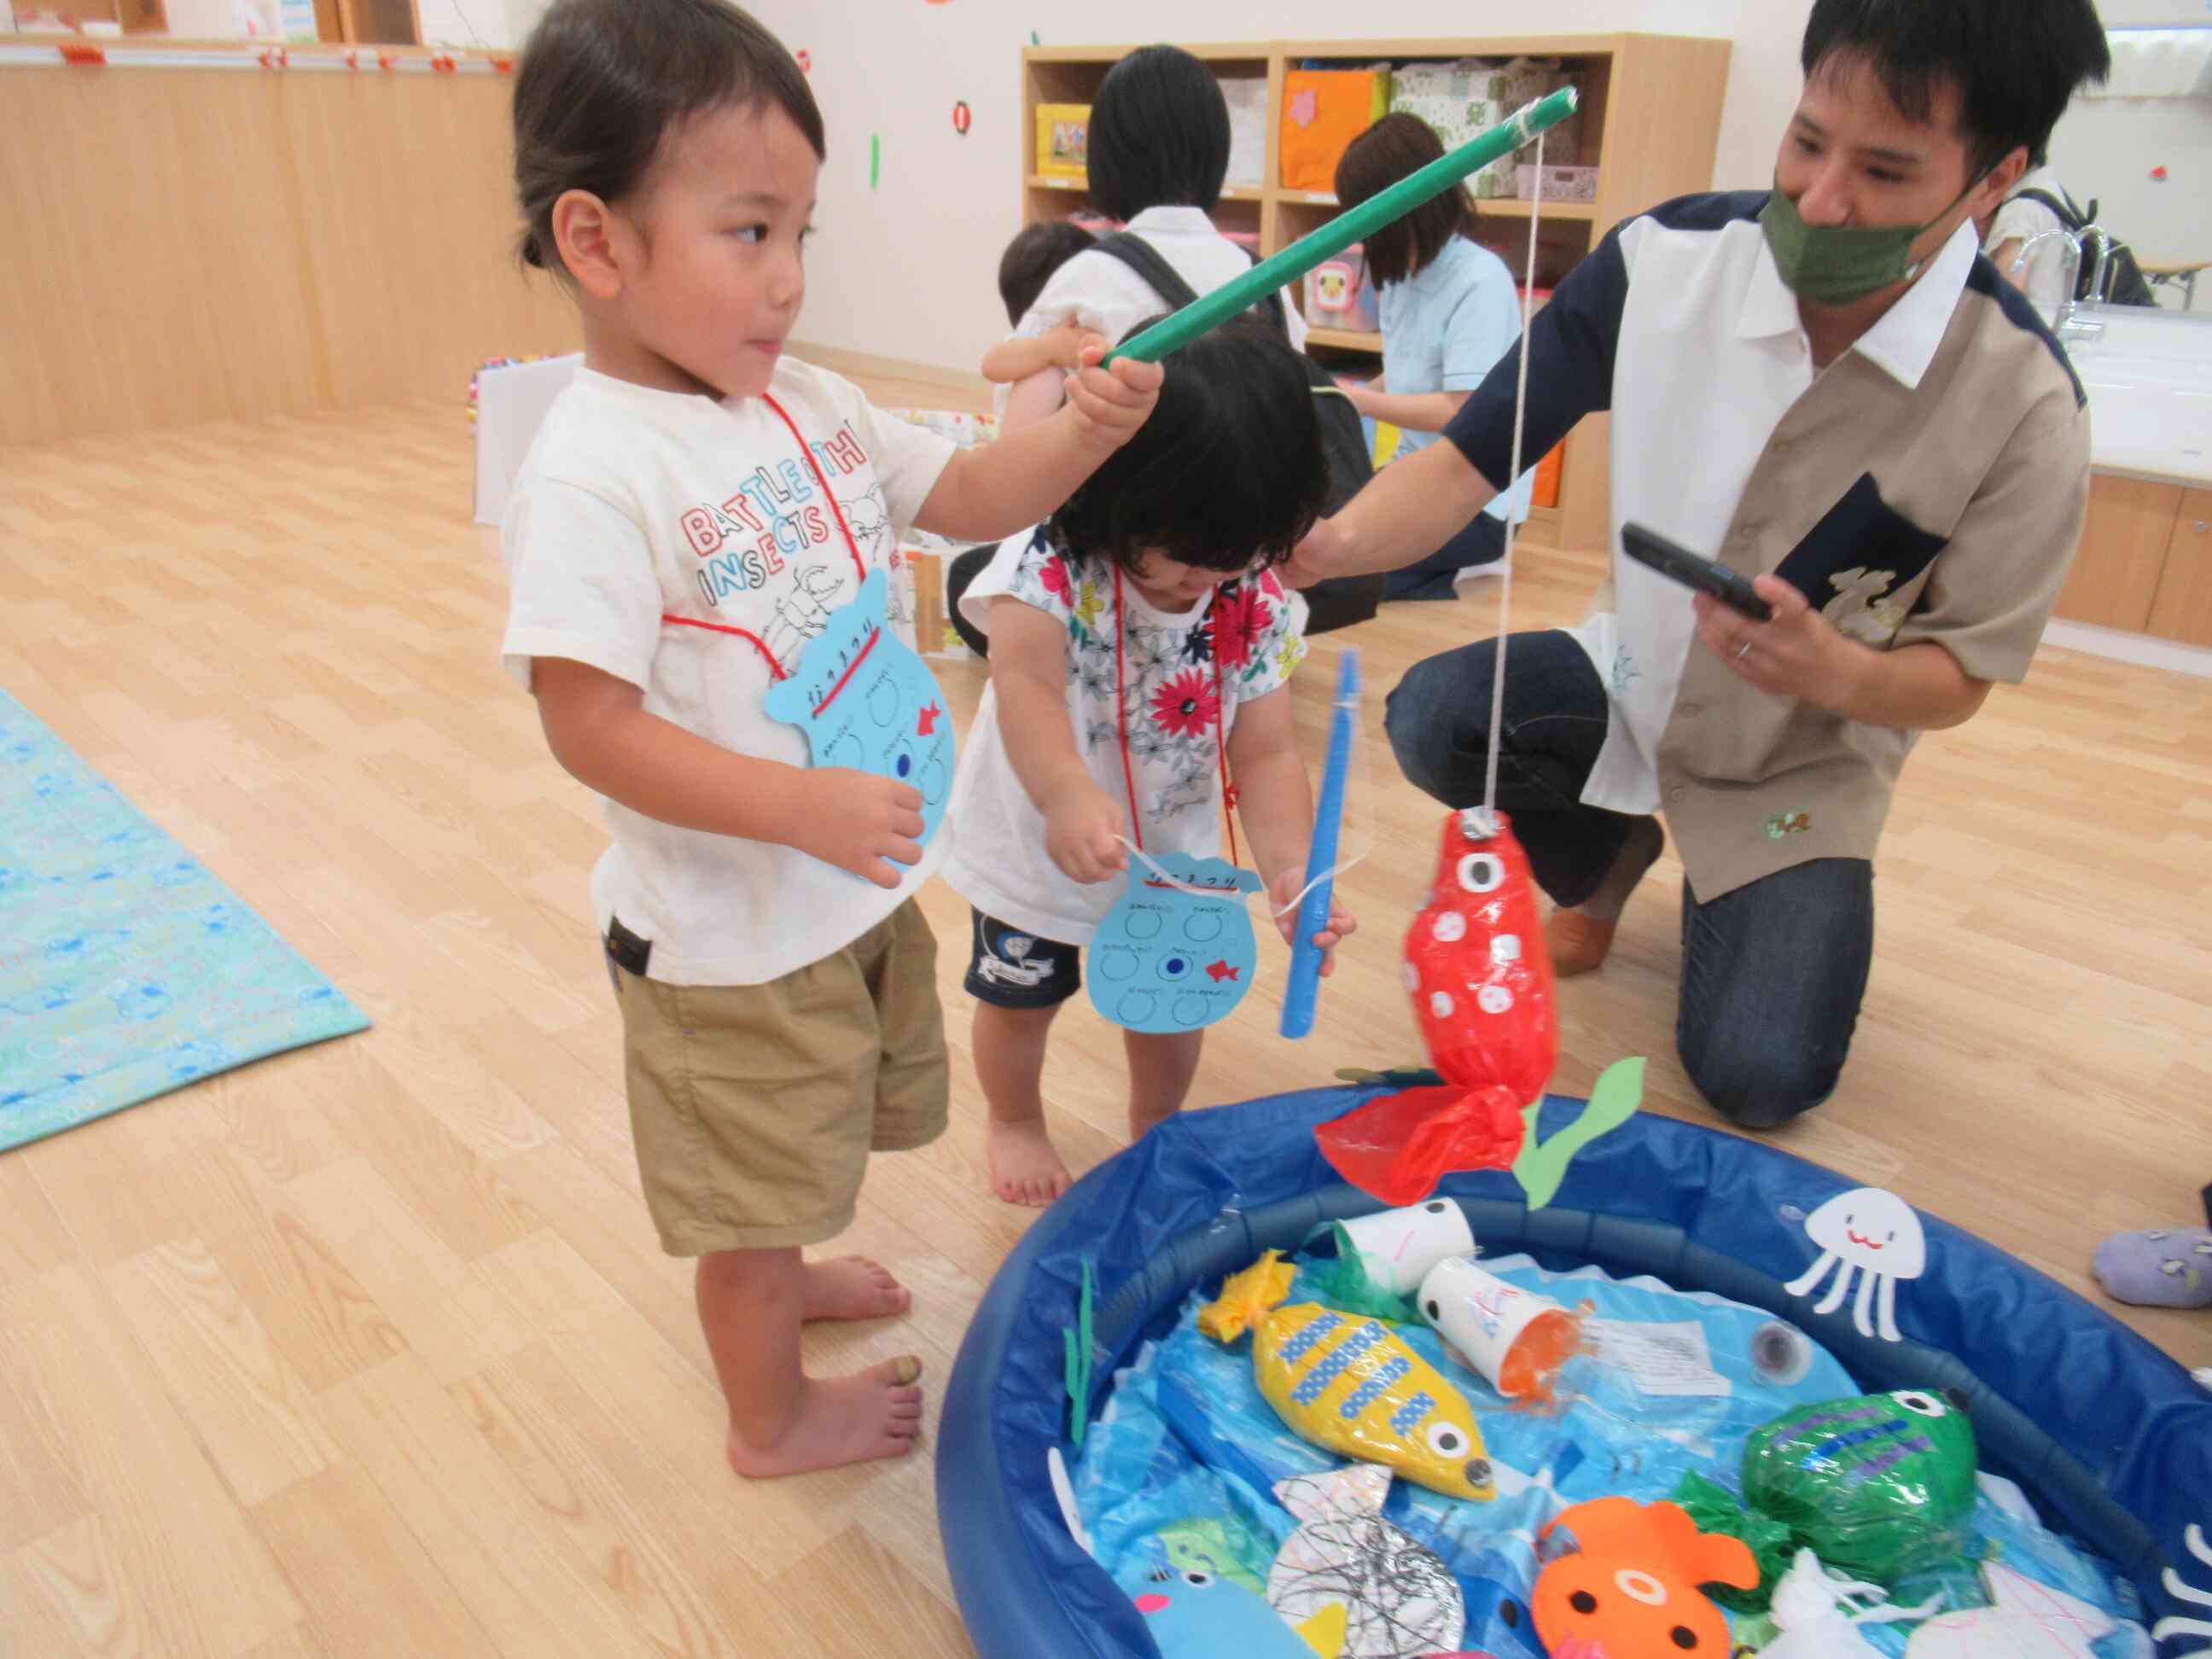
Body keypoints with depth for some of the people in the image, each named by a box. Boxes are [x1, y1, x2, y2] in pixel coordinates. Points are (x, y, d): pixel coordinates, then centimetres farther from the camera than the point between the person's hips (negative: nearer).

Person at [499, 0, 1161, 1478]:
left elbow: (968, 499, 9)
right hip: (729, 933, -7)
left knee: (792, 1162, 30)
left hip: (860, 886, 8)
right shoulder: (595, 473, -24)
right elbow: (591, 726, -26)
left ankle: (779, 1278, 59)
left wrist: (1083, 434, -10)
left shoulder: (811, 407, 0)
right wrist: (807, 807, -31)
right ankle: (776, 1415, 41)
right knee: (757, 1191, 16)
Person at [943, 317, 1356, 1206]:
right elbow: (1027, 685, -46)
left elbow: (1266, 752, -19)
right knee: (1022, 996, 19)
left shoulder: (1259, 603, -19)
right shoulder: (1049, 566, -30)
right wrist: (1066, 794, -66)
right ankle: (1014, 1123, 51)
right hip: (1038, 842, -2)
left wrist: (1289, 866, -37)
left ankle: (1157, 1129, 51)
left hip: (1173, 848, 3)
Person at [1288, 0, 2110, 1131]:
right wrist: (1332, 542, -41)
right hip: (1635, 673, 2)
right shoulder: (1665, 259, -20)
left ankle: (1729, 892, 23)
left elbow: (1959, 680, -14)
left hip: (1802, 762, -2)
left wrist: (1834, 670, -38)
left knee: (1759, 1081, -15)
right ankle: (1607, 862, 9)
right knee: (1430, 717, -27)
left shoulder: (2025, 404, -22)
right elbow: (1465, 464, -19)